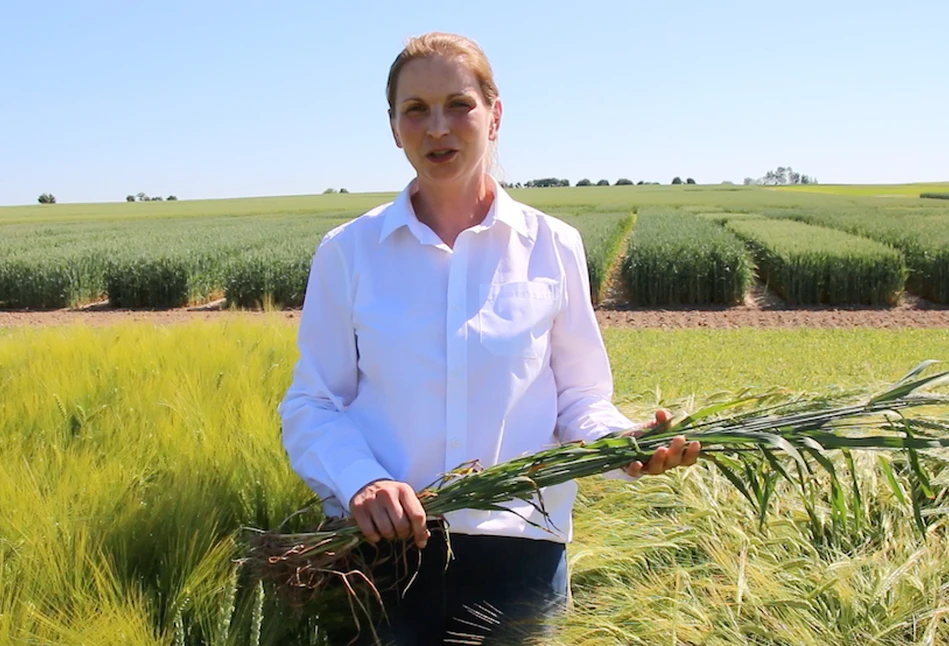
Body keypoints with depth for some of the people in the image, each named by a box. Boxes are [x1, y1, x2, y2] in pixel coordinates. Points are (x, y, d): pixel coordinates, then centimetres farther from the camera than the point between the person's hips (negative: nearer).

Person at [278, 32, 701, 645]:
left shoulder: (554, 248, 2)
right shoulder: (348, 252, 1)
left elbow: (579, 401, 6)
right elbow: (311, 405, 2)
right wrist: (360, 480, -17)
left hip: (519, 550, 1)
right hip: (378, 548, 0)